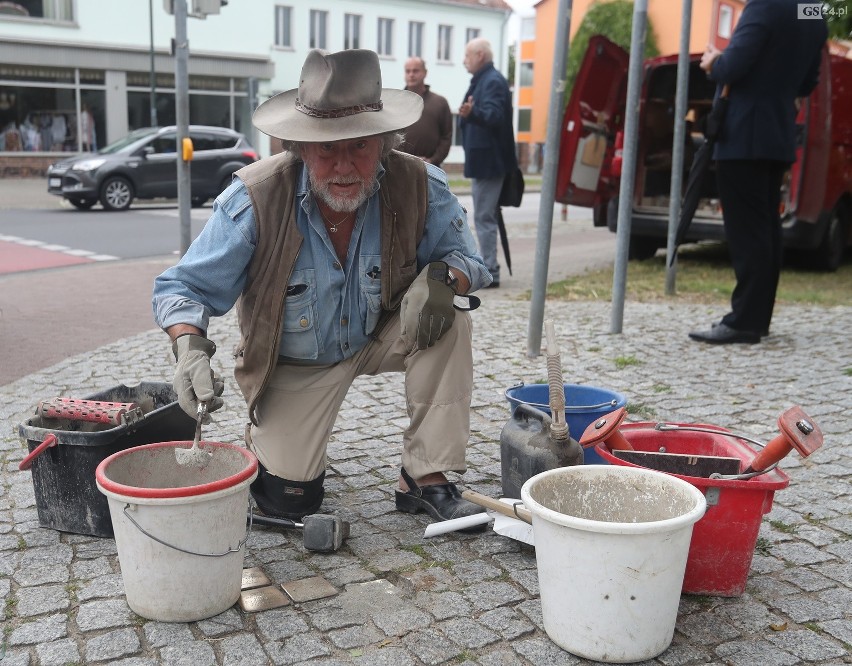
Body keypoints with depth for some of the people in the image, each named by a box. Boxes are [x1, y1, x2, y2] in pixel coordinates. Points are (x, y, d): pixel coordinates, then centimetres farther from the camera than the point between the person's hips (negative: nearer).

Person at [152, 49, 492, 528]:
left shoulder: (420, 187, -22)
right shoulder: (256, 199, -26)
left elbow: (466, 258, -9)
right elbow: (184, 287, -20)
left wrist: (442, 277, -34)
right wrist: (190, 347, -41)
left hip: (382, 336, 2)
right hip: (295, 362, -1)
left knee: (449, 320, -28)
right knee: (288, 500, -7)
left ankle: (427, 480, -16)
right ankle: (266, 434, 30)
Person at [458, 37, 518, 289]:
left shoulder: (493, 82, -14)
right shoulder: (482, 80, 18)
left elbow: (494, 116, -28)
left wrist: (473, 113, -45)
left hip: (488, 161, -11)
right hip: (483, 160, 11)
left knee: (484, 217, -9)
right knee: (485, 216, 14)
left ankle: (489, 273, -6)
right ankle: (487, 269, 22)